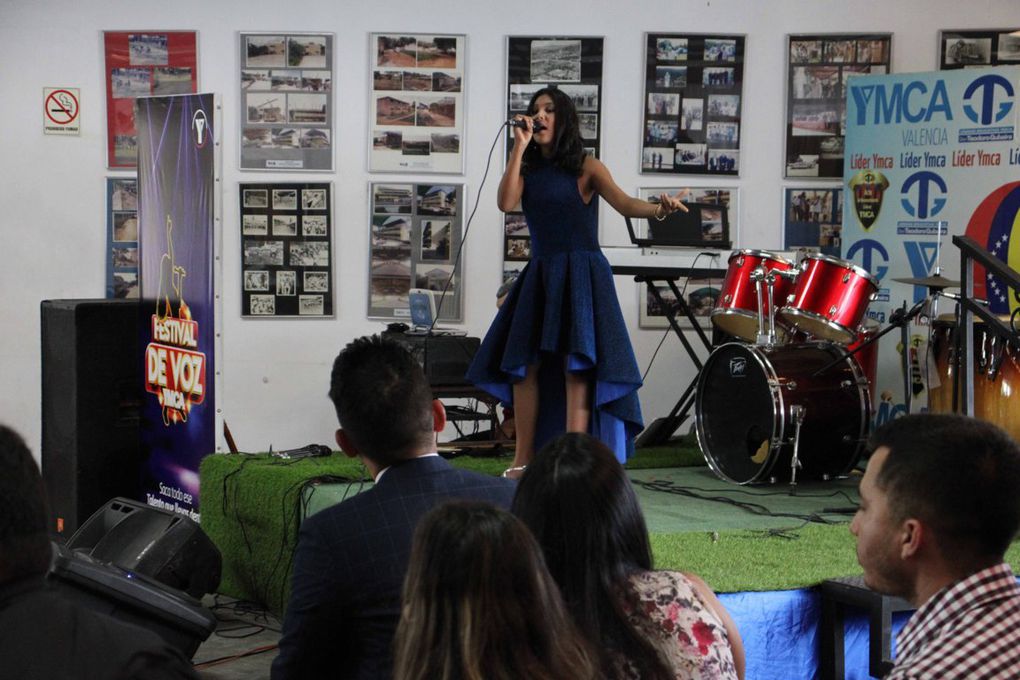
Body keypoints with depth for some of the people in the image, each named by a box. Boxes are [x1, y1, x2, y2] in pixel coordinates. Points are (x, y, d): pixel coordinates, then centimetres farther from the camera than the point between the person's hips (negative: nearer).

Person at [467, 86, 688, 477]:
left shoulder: (586, 169, 0)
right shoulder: (528, 170, 12)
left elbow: (624, 204, -14)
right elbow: (506, 203, -7)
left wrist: (659, 209, -35)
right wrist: (519, 148, -6)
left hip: (581, 276, -5)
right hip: (538, 278, 5)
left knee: (575, 365, -12)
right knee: (524, 364, 0)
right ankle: (522, 462, 7)